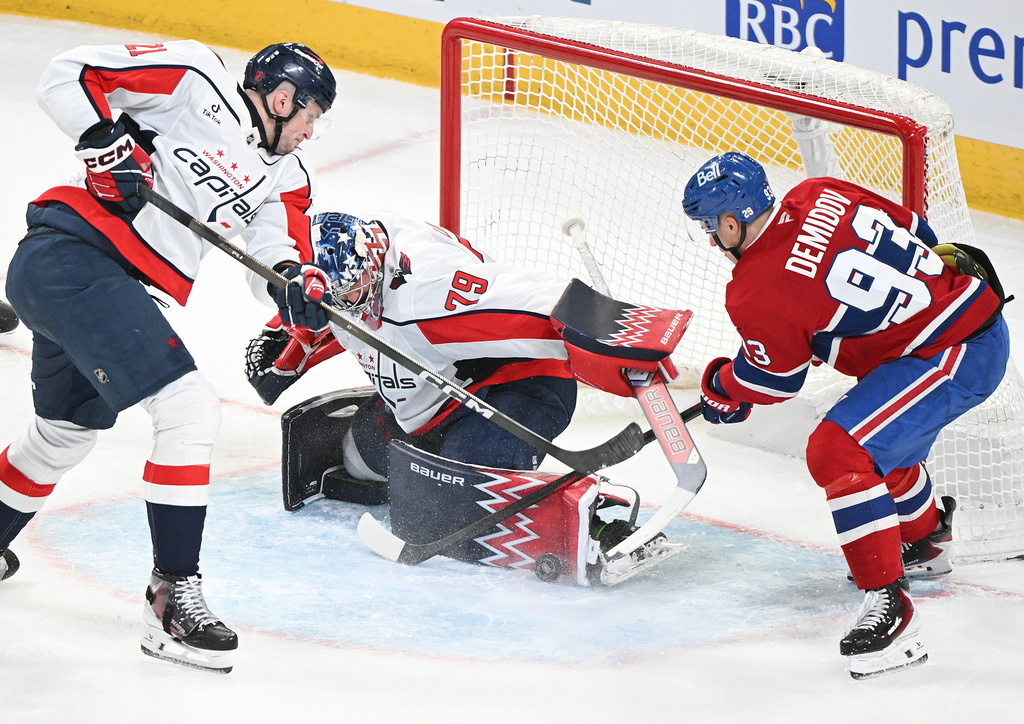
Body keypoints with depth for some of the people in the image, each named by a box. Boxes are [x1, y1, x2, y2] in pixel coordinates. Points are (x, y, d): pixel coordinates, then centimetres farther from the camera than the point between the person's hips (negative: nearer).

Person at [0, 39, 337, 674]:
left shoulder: (285, 177, 17)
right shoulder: (197, 81, -4)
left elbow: (279, 266, 6)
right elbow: (69, 75, -5)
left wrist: (297, 284, -16)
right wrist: (109, 141, -18)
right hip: (71, 257, -10)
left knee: (67, 434, 29)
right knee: (191, 411, -16)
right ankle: (173, 596, -14)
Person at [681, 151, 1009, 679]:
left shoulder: (757, 294, -18)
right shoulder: (820, 195, 1)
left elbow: (774, 379, -1)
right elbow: (909, 230, 13)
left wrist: (719, 390, 19)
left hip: (956, 358, -10)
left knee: (837, 452, -19)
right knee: (883, 444, 31)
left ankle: (888, 606, -21)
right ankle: (925, 541, 59)